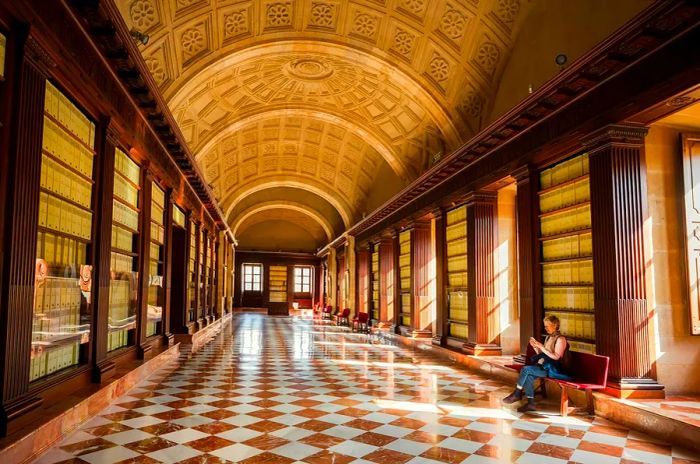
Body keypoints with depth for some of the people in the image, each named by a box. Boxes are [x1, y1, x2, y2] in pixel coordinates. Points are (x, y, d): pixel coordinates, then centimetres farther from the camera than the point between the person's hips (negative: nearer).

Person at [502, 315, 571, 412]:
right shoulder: (548, 337, 16)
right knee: (529, 376, -21)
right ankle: (531, 403, -18)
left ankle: (517, 394, -9)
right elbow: (542, 354, 17)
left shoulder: (560, 339, -9)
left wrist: (542, 347, -21)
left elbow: (556, 357, -18)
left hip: (555, 369, -8)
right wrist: (535, 347, 0)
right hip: (546, 365, 8)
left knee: (526, 369, -23)